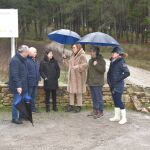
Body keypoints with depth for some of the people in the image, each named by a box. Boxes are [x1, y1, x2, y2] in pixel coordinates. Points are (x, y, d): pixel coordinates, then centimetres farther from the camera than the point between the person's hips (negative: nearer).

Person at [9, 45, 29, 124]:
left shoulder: (23, 59, 12)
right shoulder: (15, 60, -17)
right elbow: (14, 74, -22)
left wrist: (24, 84, 14)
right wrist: (18, 86, -25)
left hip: (23, 85, 9)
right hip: (18, 86, -9)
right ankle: (15, 118, 9)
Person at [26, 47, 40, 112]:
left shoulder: (36, 61, 15)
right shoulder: (27, 61, -13)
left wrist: (38, 78, 14)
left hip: (35, 82, 8)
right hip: (29, 82, -8)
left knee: (34, 96, 13)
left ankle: (33, 108, 21)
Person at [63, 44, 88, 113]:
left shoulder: (82, 56, -12)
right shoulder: (72, 56, 14)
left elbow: (85, 65, -23)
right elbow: (69, 65, 19)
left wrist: (76, 67, -25)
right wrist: (65, 59, 8)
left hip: (78, 77, -8)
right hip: (72, 77, 8)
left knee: (78, 92, 1)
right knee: (71, 91, 11)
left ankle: (79, 106, 11)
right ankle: (71, 105, 20)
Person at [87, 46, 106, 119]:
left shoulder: (101, 60, -8)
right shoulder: (90, 60, 16)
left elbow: (103, 70, -18)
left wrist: (96, 65, -25)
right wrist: (88, 80, 20)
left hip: (98, 83, -8)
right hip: (91, 82, 8)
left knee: (99, 97, -5)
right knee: (94, 97, 15)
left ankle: (100, 112, 2)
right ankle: (95, 110, 24)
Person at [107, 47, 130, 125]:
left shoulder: (121, 62, -15)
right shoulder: (112, 61, 9)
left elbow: (127, 73, -22)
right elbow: (110, 72, 21)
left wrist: (118, 79, -18)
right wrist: (109, 80, 9)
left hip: (118, 85, -8)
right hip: (112, 85, 8)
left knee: (118, 101, -5)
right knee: (115, 101, 14)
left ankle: (124, 118, 6)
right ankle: (117, 116, 25)